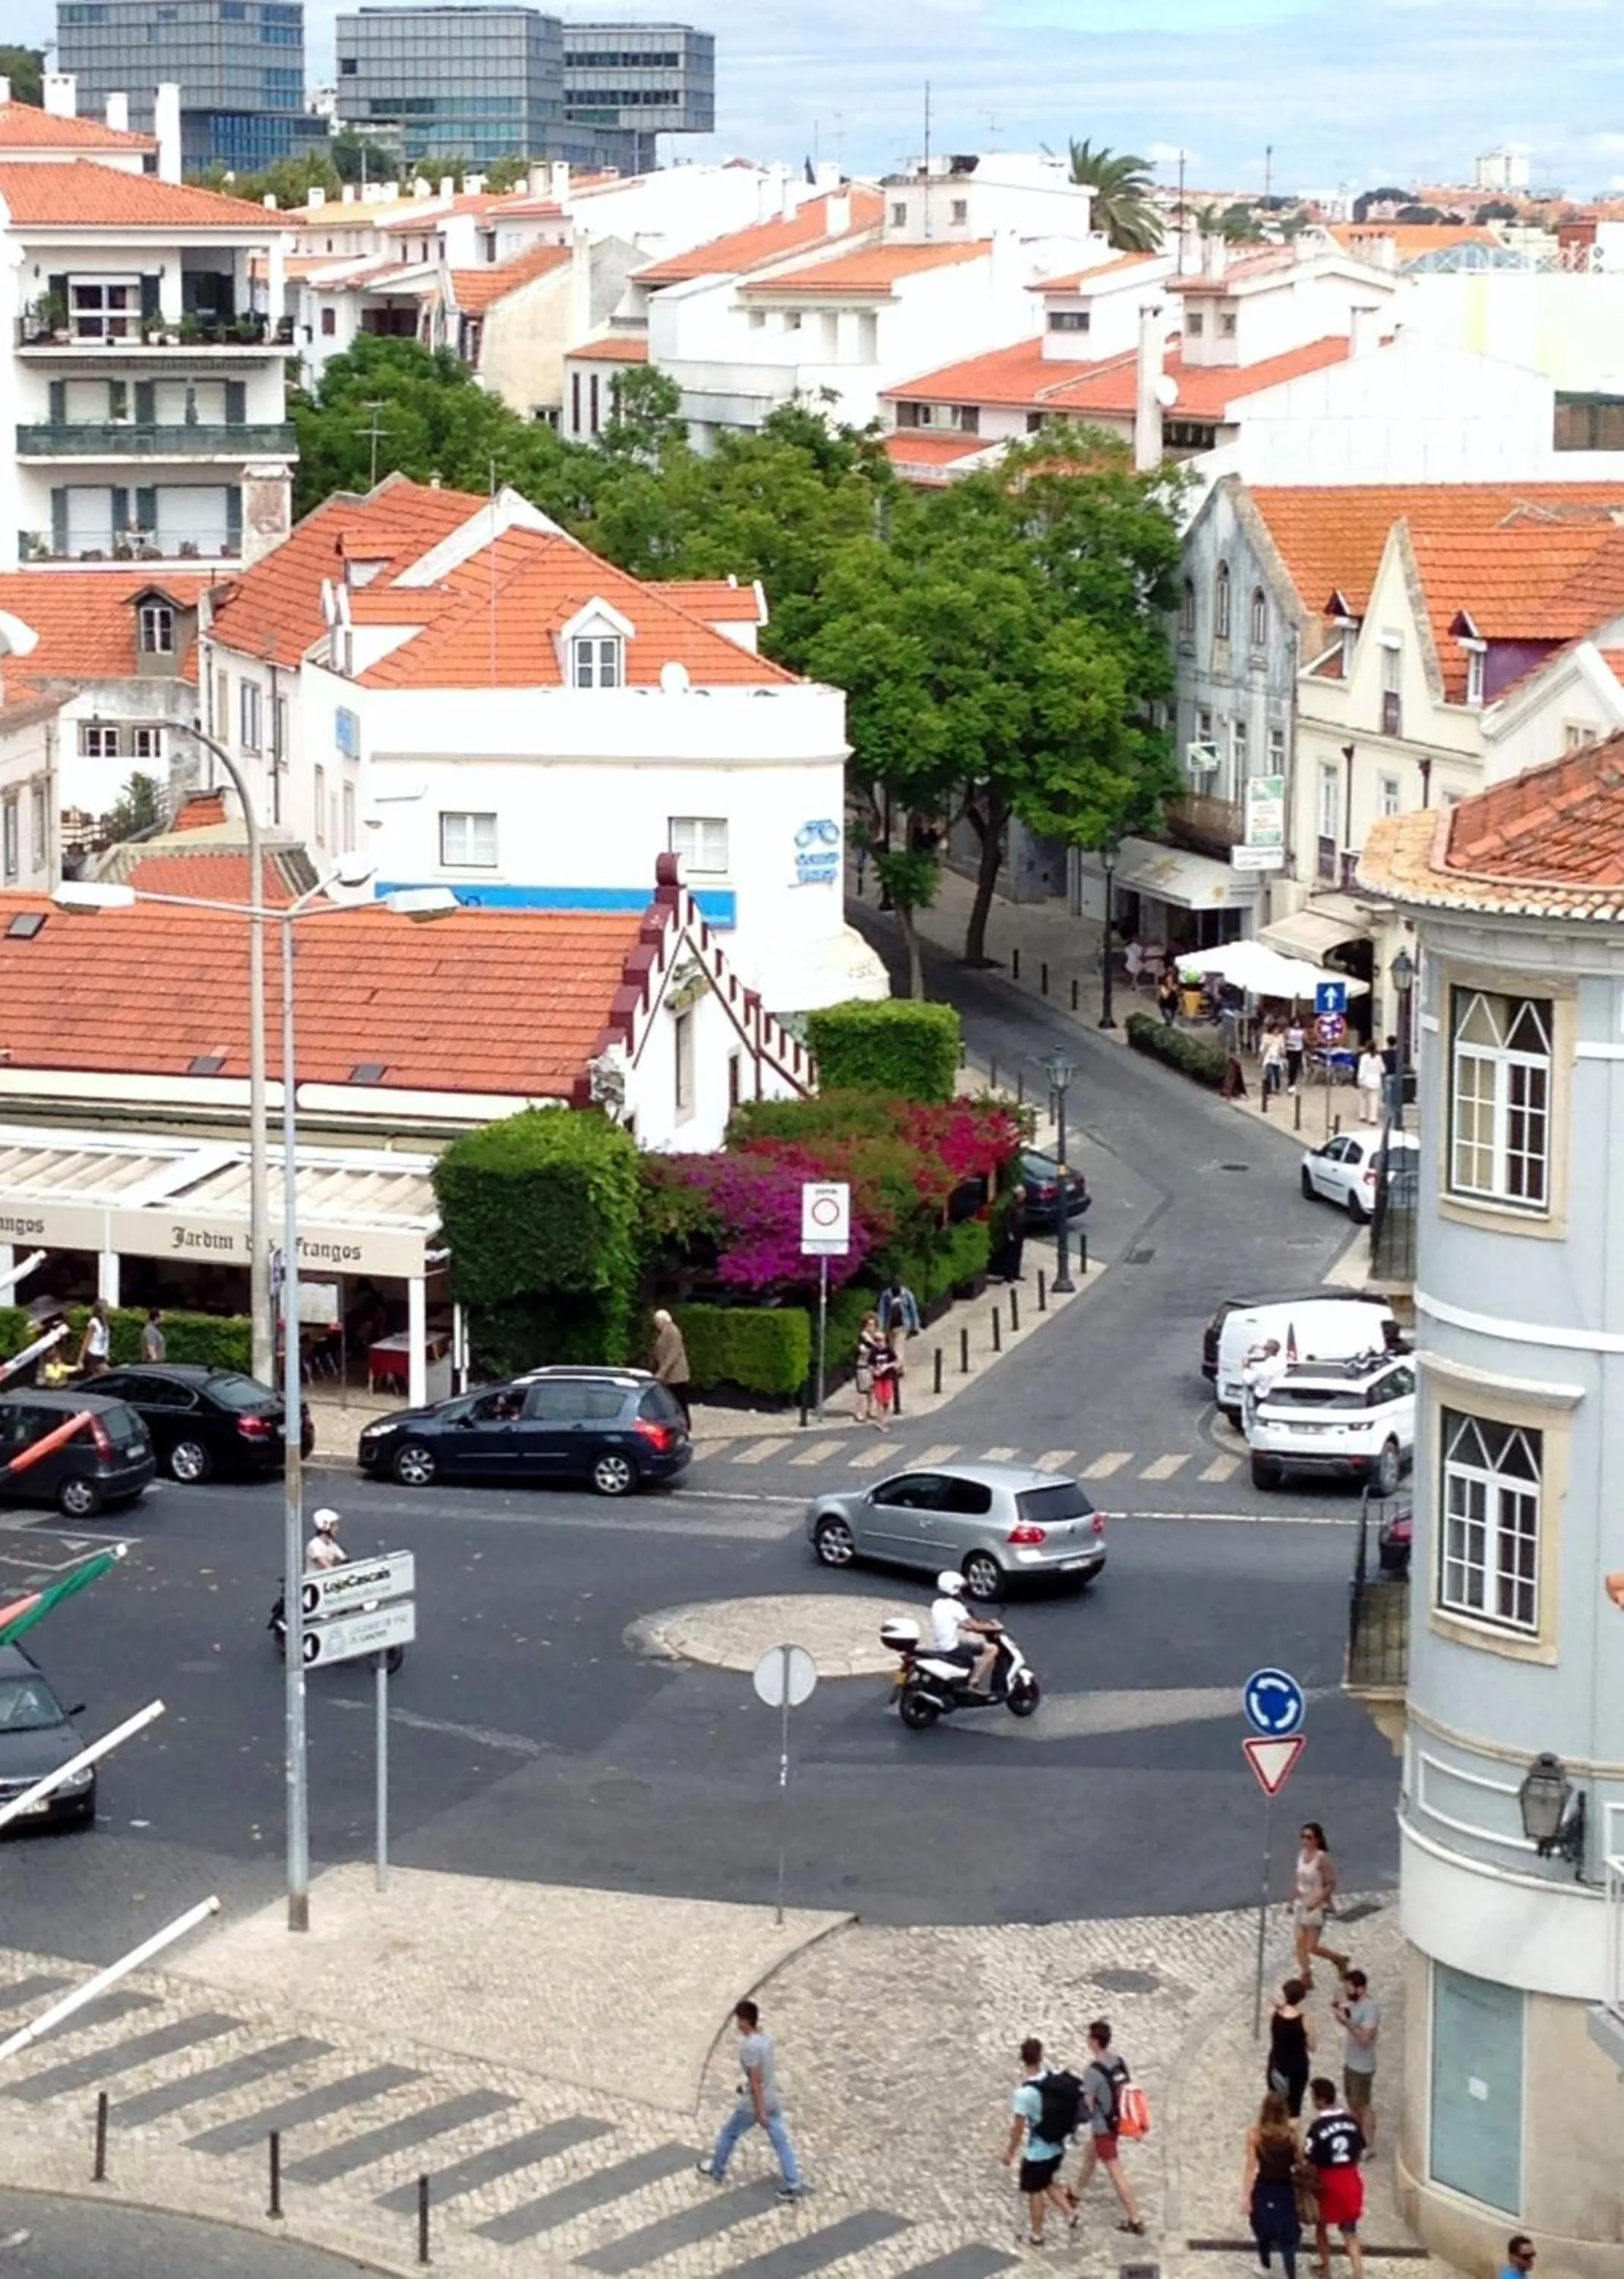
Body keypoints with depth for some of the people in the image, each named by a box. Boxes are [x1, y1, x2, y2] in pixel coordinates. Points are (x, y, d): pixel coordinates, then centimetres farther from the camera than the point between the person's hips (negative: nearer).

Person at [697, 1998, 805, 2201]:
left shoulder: (749, 2047, -25)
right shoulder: (767, 2038, 0)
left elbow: (756, 2081, -23)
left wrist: (760, 2113, -19)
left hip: (754, 2104, -7)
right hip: (773, 2100, 7)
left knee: (728, 2133, 16)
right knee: (781, 2141, 10)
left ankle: (717, 2171, 35)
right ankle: (794, 2185, 8)